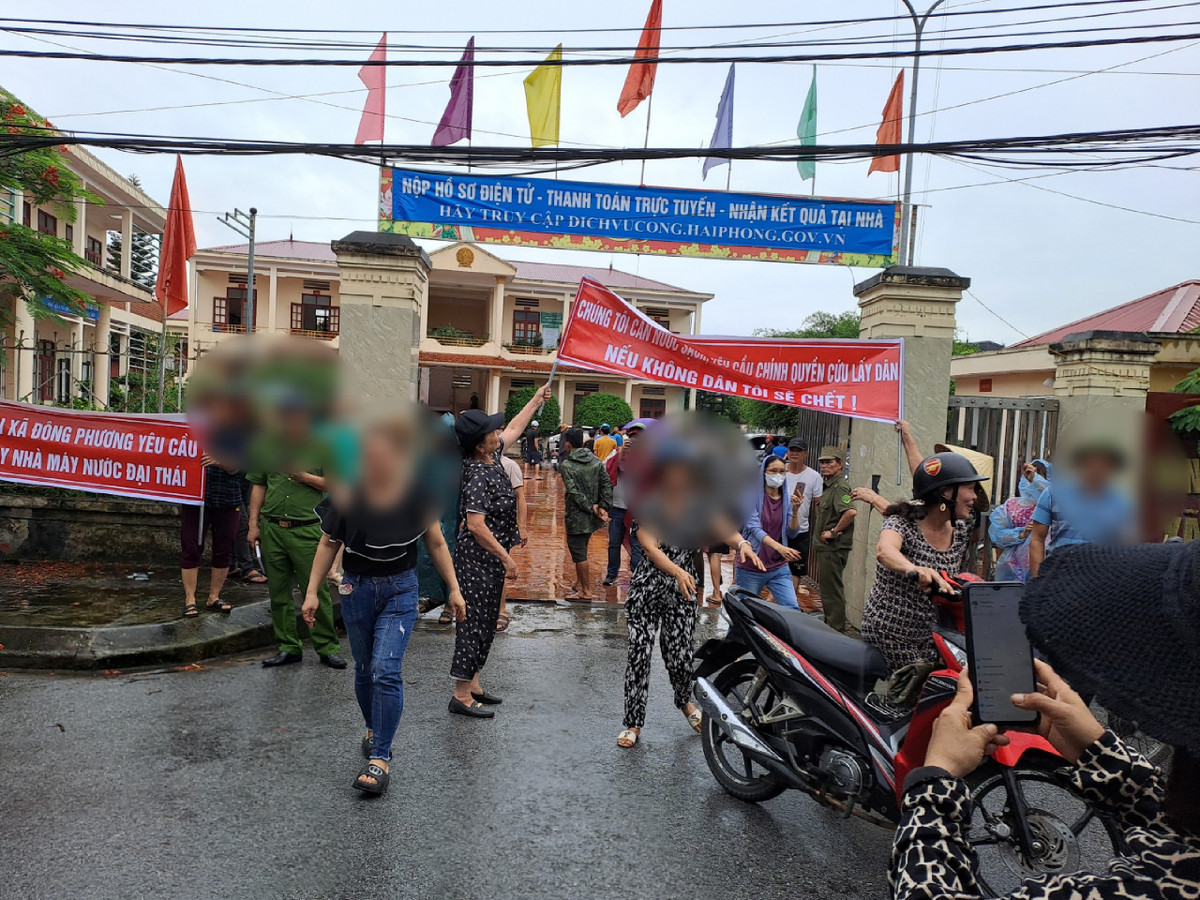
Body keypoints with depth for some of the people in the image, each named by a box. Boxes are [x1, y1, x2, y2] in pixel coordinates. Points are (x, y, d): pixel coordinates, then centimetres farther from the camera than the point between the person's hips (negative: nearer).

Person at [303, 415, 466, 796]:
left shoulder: (418, 496, -12)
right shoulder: (347, 496, -12)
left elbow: (436, 543, 1)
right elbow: (328, 544, 2)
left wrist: (454, 589, 2)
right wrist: (312, 592, 2)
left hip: (400, 589, -2)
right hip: (356, 588, 2)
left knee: (386, 670, -11)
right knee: (365, 669, 14)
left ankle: (380, 758, -4)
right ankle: (373, 728, 39)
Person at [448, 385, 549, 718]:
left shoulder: (492, 457, 4)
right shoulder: (478, 475, -22)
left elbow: (514, 428, 22)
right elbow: (476, 526, -27)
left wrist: (537, 400, 27)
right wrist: (507, 558, -21)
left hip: (491, 557, 10)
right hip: (478, 560, -10)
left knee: (486, 622, 16)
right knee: (474, 622, -3)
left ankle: (472, 685, 27)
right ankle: (462, 696, 6)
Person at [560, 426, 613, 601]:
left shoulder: (566, 465, -14)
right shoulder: (596, 461, 3)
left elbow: (575, 492, -21)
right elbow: (607, 485, -3)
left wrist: (591, 508, -16)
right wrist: (603, 507, -6)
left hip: (576, 517, -7)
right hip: (591, 519, 7)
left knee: (579, 555, 3)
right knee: (580, 552, 21)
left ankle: (586, 592, 10)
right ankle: (579, 585, 30)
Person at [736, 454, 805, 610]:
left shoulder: (787, 499, 5)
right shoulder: (752, 495, -8)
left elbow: (792, 533, 1)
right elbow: (755, 528, -19)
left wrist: (795, 510, -17)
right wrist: (779, 547, -33)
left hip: (778, 568, 3)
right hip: (751, 568, -3)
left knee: (792, 609, -9)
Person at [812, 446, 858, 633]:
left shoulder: (840, 486, -17)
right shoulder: (828, 485, 15)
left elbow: (851, 511, -34)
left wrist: (833, 532, -24)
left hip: (834, 546, -11)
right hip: (826, 547, 11)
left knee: (831, 589, -4)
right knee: (825, 587, 20)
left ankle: (836, 628, 4)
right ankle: (829, 624, 32)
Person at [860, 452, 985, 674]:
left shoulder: (961, 531, 4)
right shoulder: (903, 523, -17)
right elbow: (884, 551, -40)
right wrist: (914, 569, -59)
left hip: (930, 636, 7)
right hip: (890, 633, -6)